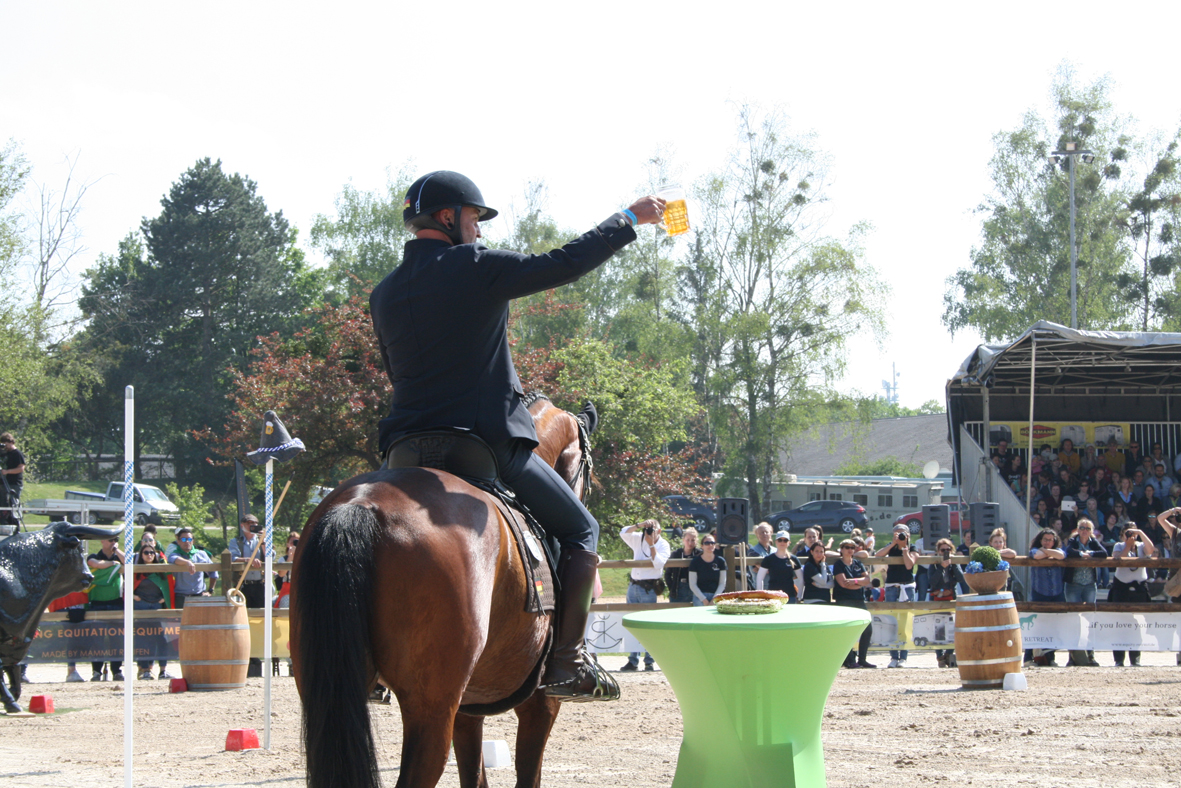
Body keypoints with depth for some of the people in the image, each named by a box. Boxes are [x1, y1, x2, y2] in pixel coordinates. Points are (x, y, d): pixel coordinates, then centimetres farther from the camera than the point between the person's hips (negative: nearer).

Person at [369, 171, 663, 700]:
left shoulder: (383, 295, 11)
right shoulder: (477, 268, -8)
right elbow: (566, 264, -7)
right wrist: (629, 220, 4)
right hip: (489, 443, -6)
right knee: (579, 530, 10)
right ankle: (566, 662, 1)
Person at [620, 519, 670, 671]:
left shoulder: (663, 545, -3)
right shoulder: (639, 539, 9)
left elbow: (658, 563, -18)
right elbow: (623, 533, -1)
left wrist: (651, 544, -18)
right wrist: (639, 525, -10)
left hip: (648, 589, -5)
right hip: (633, 585, 5)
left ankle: (649, 661, -1)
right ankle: (633, 660, 9)